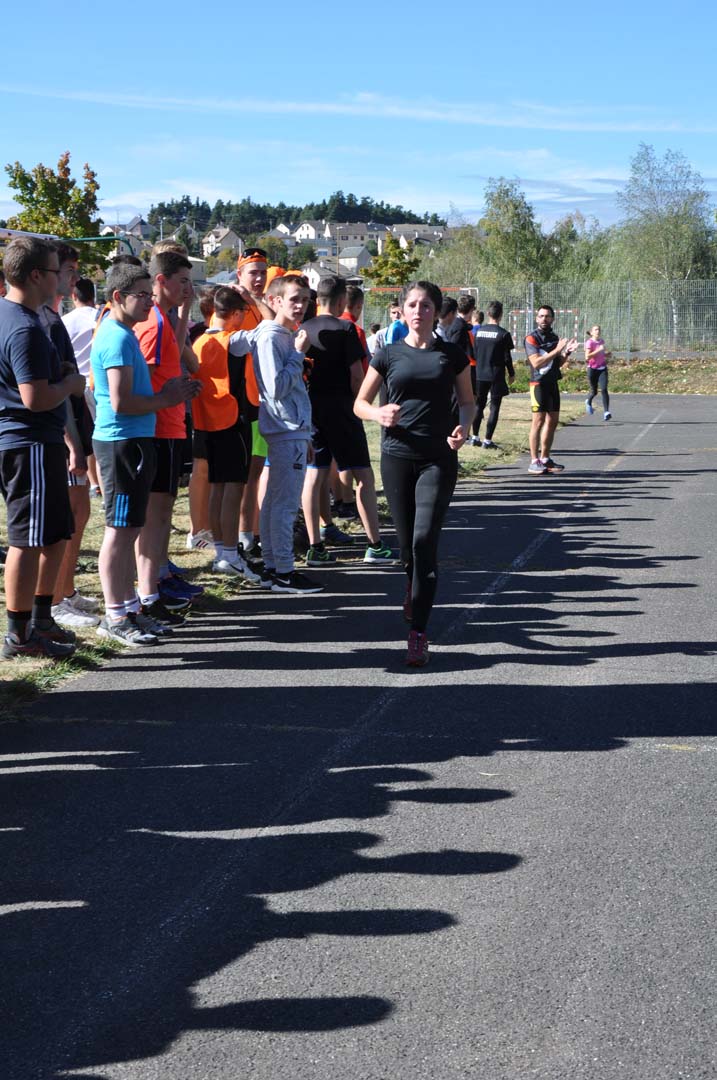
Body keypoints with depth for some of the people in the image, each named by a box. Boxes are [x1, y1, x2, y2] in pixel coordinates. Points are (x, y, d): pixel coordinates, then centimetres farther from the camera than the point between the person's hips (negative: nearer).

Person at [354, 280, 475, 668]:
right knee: (407, 541, 8)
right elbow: (360, 403, 10)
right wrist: (379, 414, -13)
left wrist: (463, 428, -8)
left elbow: (467, 401, 13)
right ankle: (415, 593, 43)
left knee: (425, 540, -14)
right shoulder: (389, 355, 5)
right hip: (397, 457, 2)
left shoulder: (452, 355, 4)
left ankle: (418, 634, -11)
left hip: (438, 459, -2)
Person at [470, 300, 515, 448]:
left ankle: (475, 437, 15)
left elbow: (474, 353, 7)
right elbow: (507, 357, -8)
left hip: (480, 375, 4)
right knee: (494, 407, 2)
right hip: (496, 376, -4)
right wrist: (511, 373, 6)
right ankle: (488, 440, 0)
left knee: (479, 405, 15)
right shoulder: (503, 334, -11)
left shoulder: (478, 331, 2)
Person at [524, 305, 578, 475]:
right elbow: (536, 362, -19)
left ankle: (545, 459, 18)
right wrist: (556, 350, -21)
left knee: (553, 420, 10)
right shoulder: (532, 338, -8)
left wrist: (567, 353, 0)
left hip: (553, 382, 8)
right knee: (539, 420, -10)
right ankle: (534, 462, -10)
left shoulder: (555, 338, 15)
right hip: (539, 383, -8)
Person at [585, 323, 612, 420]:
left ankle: (606, 412, -16)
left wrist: (606, 355, 6)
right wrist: (599, 350, -25)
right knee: (594, 391, 7)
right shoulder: (589, 342, -10)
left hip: (602, 368, 4)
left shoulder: (601, 341, 9)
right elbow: (587, 357, -21)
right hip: (593, 369, -4)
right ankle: (588, 402, 42)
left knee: (604, 389, -12)